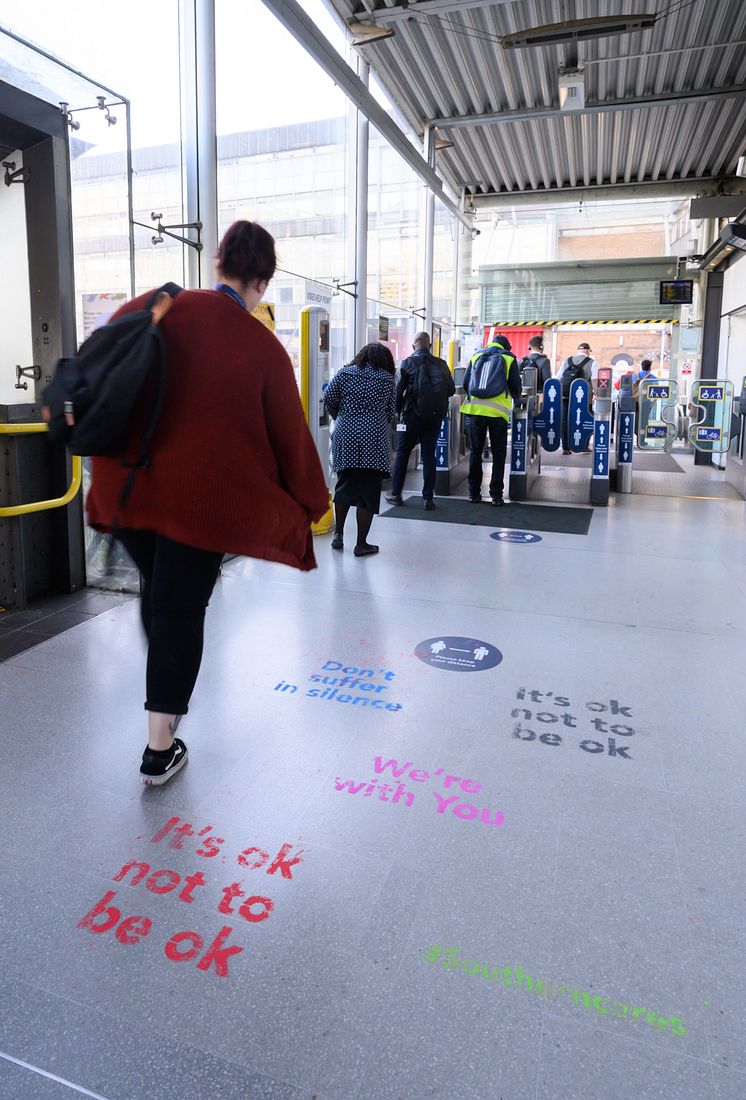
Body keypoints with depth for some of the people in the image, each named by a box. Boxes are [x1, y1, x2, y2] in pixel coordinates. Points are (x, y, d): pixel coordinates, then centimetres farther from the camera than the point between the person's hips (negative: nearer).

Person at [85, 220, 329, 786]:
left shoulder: (147, 310, 1)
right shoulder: (264, 348, -8)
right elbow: (289, 436, -2)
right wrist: (310, 504, 13)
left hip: (127, 487, 4)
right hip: (202, 500, -4)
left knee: (157, 589, 24)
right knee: (182, 609, 7)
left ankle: (167, 703, 41)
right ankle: (161, 749, 17)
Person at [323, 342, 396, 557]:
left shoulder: (345, 374, 7)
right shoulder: (387, 379, 6)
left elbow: (329, 399, 5)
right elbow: (390, 411, 8)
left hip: (345, 438, 2)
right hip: (373, 441, -2)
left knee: (344, 485, 18)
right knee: (368, 491, 3)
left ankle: (338, 535, 24)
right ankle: (361, 544, 6)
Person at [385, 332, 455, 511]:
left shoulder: (408, 363, -4)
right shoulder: (441, 364, 4)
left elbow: (399, 390, -8)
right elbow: (451, 390, 6)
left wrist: (397, 411, 7)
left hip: (413, 415, -2)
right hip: (435, 415, 2)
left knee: (402, 453, 11)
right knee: (429, 455, 7)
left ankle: (395, 493, 16)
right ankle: (428, 498, 5)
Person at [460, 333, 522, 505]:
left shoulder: (476, 356, 15)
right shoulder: (509, 358, 9)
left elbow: (465, 383, 13)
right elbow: (516, 385, 7)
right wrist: (515, 398, 28)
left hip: (475, 409, 2)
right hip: (498, 411, -2)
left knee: (475, 452, 9)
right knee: (498, 454, 5)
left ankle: (474, 493, 10)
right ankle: (496, 494, 3)